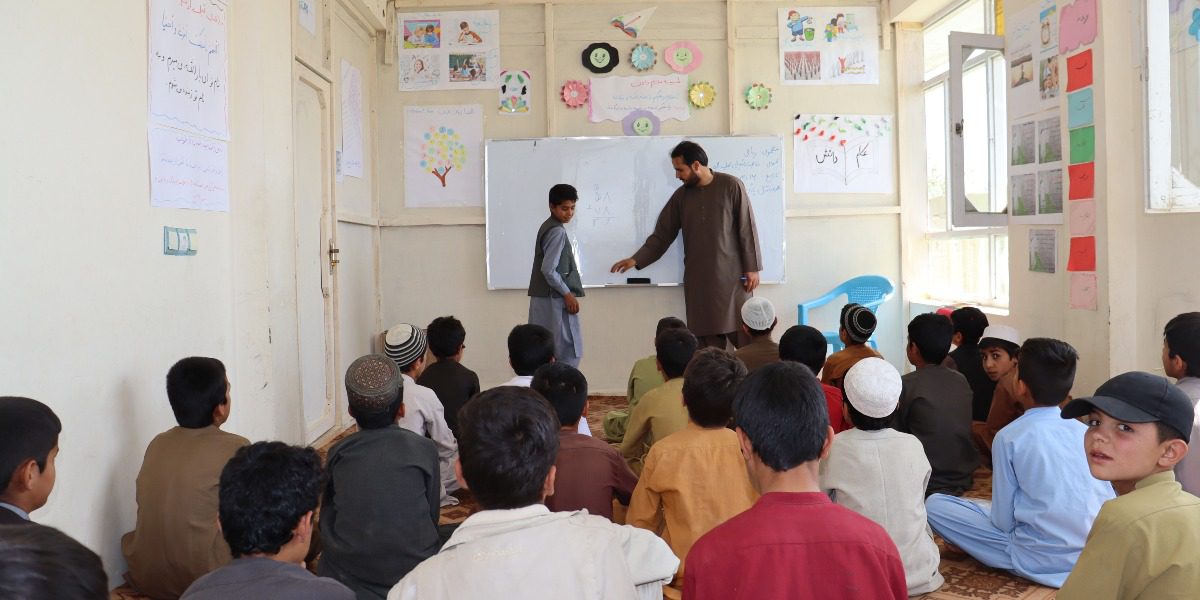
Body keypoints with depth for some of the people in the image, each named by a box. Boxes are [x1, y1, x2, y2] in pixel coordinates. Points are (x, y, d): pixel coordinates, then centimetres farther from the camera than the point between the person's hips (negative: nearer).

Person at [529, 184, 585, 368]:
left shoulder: (547, 227, 14)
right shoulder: (557, 231, -15)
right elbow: (549, 269, -21)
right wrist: (568, 294, -14)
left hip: (544, 298, 9)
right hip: (555, 300, -9)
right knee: (569, 353, -5)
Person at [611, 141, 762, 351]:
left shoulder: (731, 186, -3)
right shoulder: (681, 196, 8)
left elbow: (747, 229, -3)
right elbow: (662, 235, 10)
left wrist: (752, 268, -7)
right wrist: (636, 260, 0)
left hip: (732, 276, -3)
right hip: (698, 280, 3)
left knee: (745, 339, -5)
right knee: (708, 345, 2)